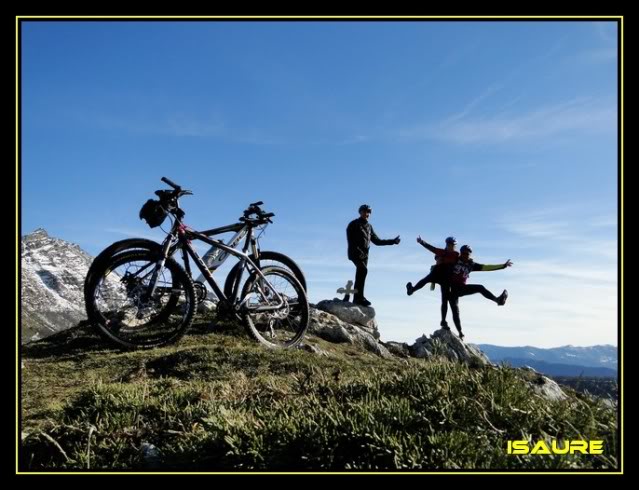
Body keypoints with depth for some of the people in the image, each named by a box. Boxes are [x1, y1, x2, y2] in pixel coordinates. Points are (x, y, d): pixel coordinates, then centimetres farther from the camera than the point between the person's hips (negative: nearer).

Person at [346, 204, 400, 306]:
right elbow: (351, 240, -10)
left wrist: (392, 241, 13)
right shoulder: (354, 224, -1)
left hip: (364, 255, 7)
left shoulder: (369, 226, 18)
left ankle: (356, 298, 8)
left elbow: (377, 240, 19)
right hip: (355, 253, -7)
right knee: (363, 270, -24)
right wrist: (358, 251, -22)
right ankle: (360, 297, -26)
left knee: (360, 275, 5)